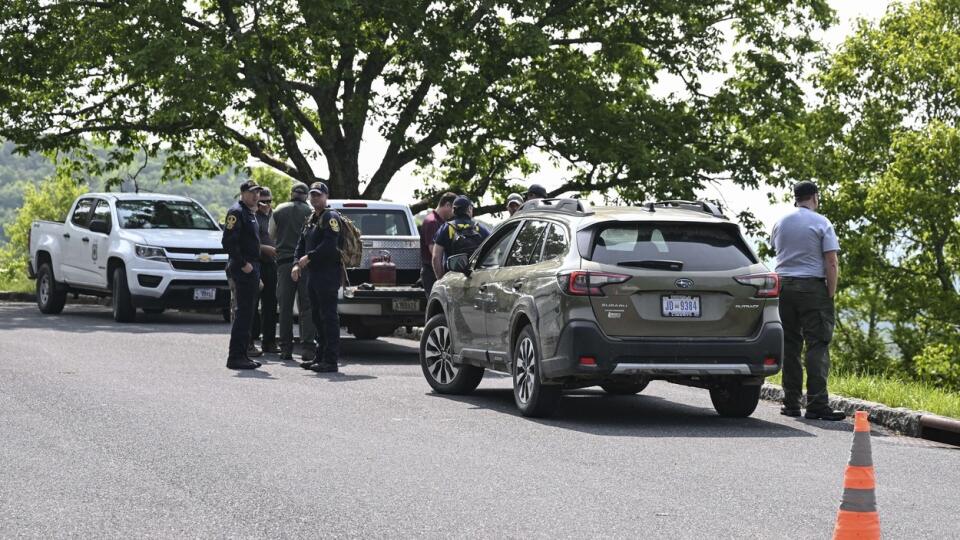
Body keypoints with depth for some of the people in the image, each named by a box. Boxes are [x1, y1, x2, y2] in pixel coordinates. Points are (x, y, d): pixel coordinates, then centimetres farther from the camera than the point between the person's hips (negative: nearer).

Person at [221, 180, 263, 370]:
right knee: (242, 313, -10)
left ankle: (241, 355, 17)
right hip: (242, 270, -10)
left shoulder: (250, 213, 20)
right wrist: (243, 264, -20)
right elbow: (228, 241, -21)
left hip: (251, 270, 10)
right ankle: (235, 357, -9)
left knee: (246, 314, 12)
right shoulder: (236, 212, -11)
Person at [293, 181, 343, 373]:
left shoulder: (331, 217, -9)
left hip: (328, 274, -10)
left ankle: (330, 360, -10)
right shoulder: (311, 220, 20)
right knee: (318, 317, 13)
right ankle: (320, 357, 20)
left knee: (328, 317, -9)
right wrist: (297, 263, 2)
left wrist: (309, 257, -18)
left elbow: (329, 245, -21)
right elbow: (302, 244, 19)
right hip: (313, 274, 10)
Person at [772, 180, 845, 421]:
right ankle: (817, 404, -13)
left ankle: (791, 403, 10)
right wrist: (831, 293, -6)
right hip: (813, 286, -5)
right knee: (817, 346, -6)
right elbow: (831, 262, -10)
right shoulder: (821, 223, -5)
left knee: (790, 345, 9)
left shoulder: (780, 223, 10)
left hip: (784, 284, 5)